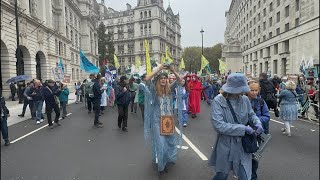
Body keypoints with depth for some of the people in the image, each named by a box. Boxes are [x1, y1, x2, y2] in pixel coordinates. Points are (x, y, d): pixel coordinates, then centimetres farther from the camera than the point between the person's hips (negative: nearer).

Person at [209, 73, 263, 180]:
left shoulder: (245, 99, -6)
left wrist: (257, 123, -12)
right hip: (225, 146, -3)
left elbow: (251, 114, 11)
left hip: (243, 145, 3)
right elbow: (218, 125, -26)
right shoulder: (218, 101, -19)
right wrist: (243, 128, -23)